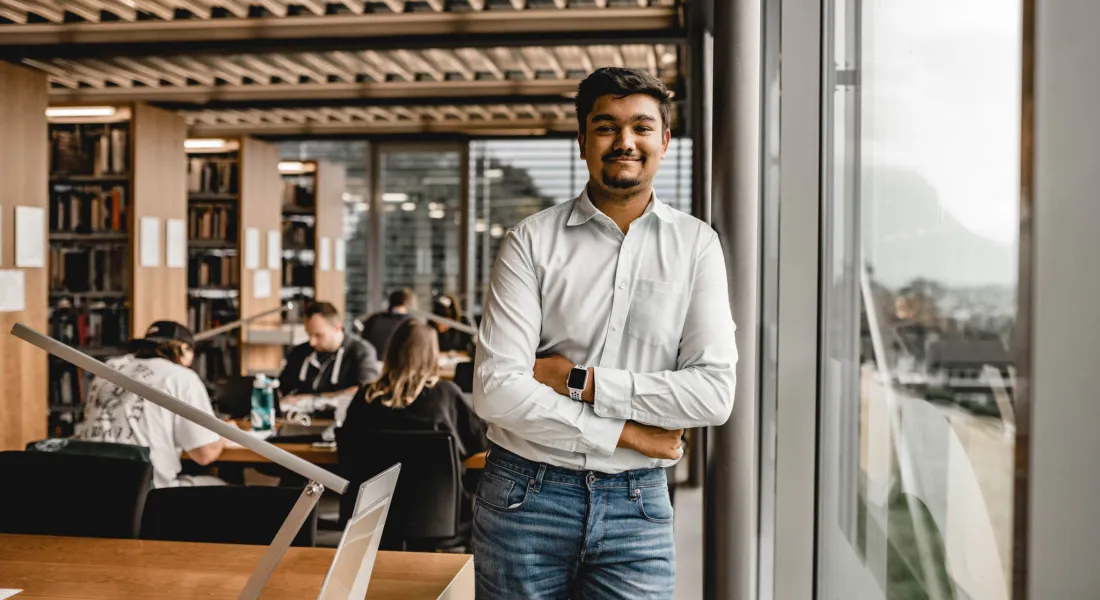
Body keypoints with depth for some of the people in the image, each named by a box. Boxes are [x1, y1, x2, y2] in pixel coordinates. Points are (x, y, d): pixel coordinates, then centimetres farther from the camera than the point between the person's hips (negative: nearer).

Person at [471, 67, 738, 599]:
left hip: (637, 503, 1)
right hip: (526, 493, 0)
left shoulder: (695, 245, 1)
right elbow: (496, 390, -12)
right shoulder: (532, 241, -3)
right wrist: (624, 433, -11)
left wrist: (580, 380, -12)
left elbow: (714, 394, -8)